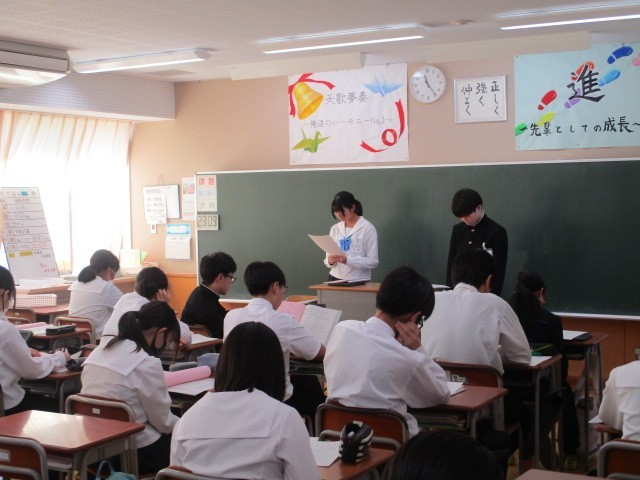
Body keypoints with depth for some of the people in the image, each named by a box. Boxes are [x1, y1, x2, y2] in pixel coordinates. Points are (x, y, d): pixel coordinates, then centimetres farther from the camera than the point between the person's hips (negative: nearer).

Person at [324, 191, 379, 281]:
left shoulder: (368, 228, -3)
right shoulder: (335, 229, 11)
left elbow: (373, 262, -8)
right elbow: (327, 260, 13)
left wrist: (348, 260, -19)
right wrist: (330, 261, -10)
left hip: (358, 281, -3)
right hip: (335, 279, 3)